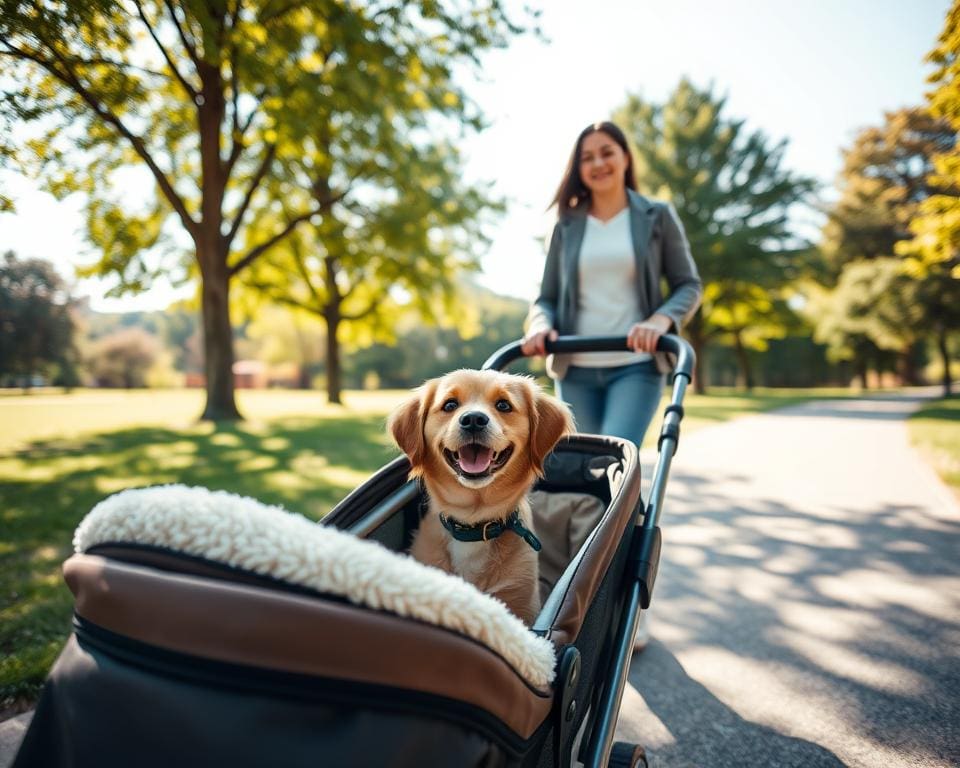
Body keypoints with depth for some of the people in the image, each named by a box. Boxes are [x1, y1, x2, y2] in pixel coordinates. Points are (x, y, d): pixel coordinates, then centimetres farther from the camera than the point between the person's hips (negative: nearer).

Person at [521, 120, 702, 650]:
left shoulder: (656, 217, 6)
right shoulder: (567, 226, 11)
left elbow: (689, 285, 3)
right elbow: (547, 296, 11)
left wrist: (661, 319, -17)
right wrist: (541, 325, -11)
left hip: (635, 367, -3)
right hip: (576, 371, 3)